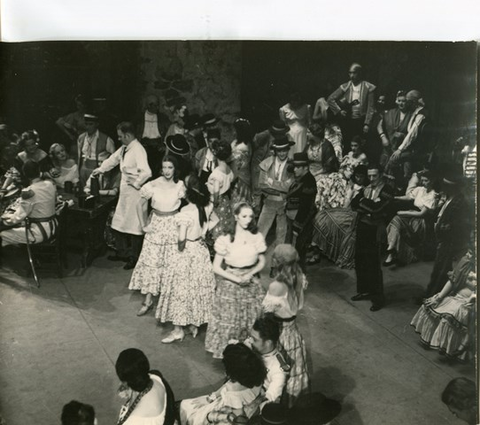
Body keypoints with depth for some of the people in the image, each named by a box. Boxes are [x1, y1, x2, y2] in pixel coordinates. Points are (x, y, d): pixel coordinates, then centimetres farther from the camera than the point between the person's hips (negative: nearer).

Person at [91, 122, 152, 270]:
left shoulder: (138, 150, -22)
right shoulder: (124, 149, 7)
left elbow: (146, 172, -32)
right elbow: (113, 159, 26)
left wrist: (136, 183, -20)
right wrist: (100, 170, 28)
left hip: (135, 193, -9)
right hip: (124, 191, 9)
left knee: (134, 226, 3)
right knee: (119, 224, 17)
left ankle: (134, 258, 16)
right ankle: (122, 253, 33)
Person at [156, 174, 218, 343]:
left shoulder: (186, 212, -26)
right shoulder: (207, 207, -6)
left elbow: (181, 238, -27)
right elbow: (215, 221, 14)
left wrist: (180, 249, -7)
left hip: (186, 253, -7)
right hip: (201, 250, 7)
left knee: (180, 290, 6)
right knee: (197, 287, 18)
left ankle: (178, 330, 14)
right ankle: (195, 324, 31)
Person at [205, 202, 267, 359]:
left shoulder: (257, 237, -4)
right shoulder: (226, 240, -13)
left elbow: (262, 262, 7)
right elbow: (216, 267, -9)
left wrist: (250, 274, -11)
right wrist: (236, 279, -16)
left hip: (251, 284, 3)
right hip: (230, 284, -3)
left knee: (251, 321, 6)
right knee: (228, 321, 4)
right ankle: (226, 351, 24)